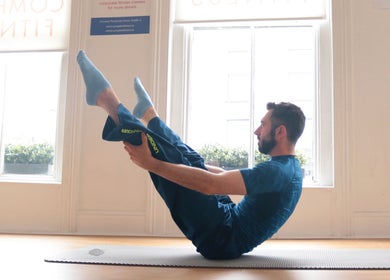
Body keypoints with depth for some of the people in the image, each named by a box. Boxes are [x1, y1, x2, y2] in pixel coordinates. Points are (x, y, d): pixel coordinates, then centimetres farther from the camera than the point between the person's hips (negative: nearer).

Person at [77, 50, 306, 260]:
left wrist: (151, 163, -26)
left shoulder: (278, 171, -21)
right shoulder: (286, 167, 11)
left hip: (222, 237, -9)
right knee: (190, 161, 16)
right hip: (231, 224, 9)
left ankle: (105, 97, -1)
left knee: (170, 158, -12)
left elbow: (211, 184, -31)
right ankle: (148, 115, 40)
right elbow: (225, 174, 22)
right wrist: (190, 165, 28)